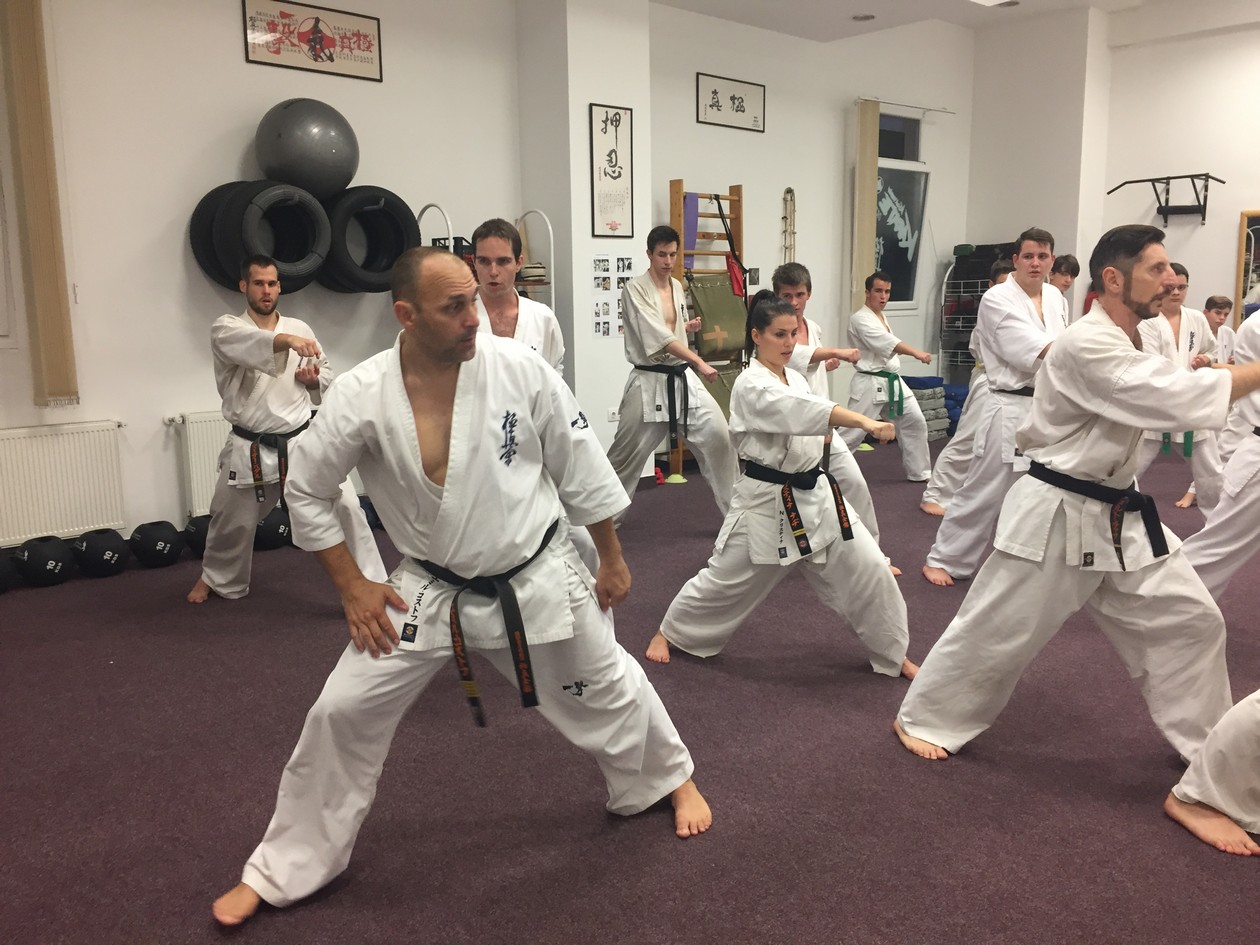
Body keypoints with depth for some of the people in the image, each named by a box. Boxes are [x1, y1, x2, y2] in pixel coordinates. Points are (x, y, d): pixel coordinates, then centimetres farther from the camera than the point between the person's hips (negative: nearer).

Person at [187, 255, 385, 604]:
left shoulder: (300, 328, 5)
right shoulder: (225, 330, -4)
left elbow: (326, 374, 17)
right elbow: (250, 343, -30)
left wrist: (313, 379, -7)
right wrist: (288, 340, -50)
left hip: (301, 441, 1)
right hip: (251, 450, 0)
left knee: (345, 506, -12)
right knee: (231, 522, 16)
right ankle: (216, 577, 46)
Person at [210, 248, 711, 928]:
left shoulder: (519, 369, -18)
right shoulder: (362, 397, -17)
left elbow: (581, 467, -5)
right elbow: (307, 492, -2)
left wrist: (612, 559, 3)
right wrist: (352, 587, -3)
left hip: (537, 578, 0)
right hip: (431, 590, 0)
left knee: (608, 688, 16)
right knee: (343, 713, -1)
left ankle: (670, 778, 49)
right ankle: (281, 871, 22)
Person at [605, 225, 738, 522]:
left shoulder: (677, 286, 10)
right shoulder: (635, 289, -11)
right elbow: (657, 336, -23)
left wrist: (687, 328, 2)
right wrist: (698, 361, -29)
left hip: (682, 379, 5)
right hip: (650, 382, -5)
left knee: (719, 438, -4)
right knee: (626, 455, 4)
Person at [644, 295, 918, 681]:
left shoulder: (795, 378, 8)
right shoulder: (751, 386, -18)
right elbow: (802, 411, -36)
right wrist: (864, 421, -46)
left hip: (814, 493, 6)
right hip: (767, 501, -6)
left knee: (869, 569, -1)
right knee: (724, 582, 7)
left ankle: (893, 655, 17)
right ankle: (670, 632, 32)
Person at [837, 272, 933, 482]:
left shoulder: (882, 317, 15)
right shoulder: (860, 319, -14)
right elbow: (885, 341, -29)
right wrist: (916, 353, -38)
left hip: (892, 381, 8)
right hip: (869, 384, -8)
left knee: (915, 423, 7)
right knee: (852, 433, -7)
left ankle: (920, 472, 19)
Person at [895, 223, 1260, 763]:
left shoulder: (1133, 343, 8)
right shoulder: (1087, 347, -22)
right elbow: (1184, 396, -28)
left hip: (1120, 516, 9)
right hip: (1057, 519, -9)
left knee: (1189, 621, 11)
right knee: (996, 631, 1)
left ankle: (1203, 742, 29)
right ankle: (921, 719, 20)